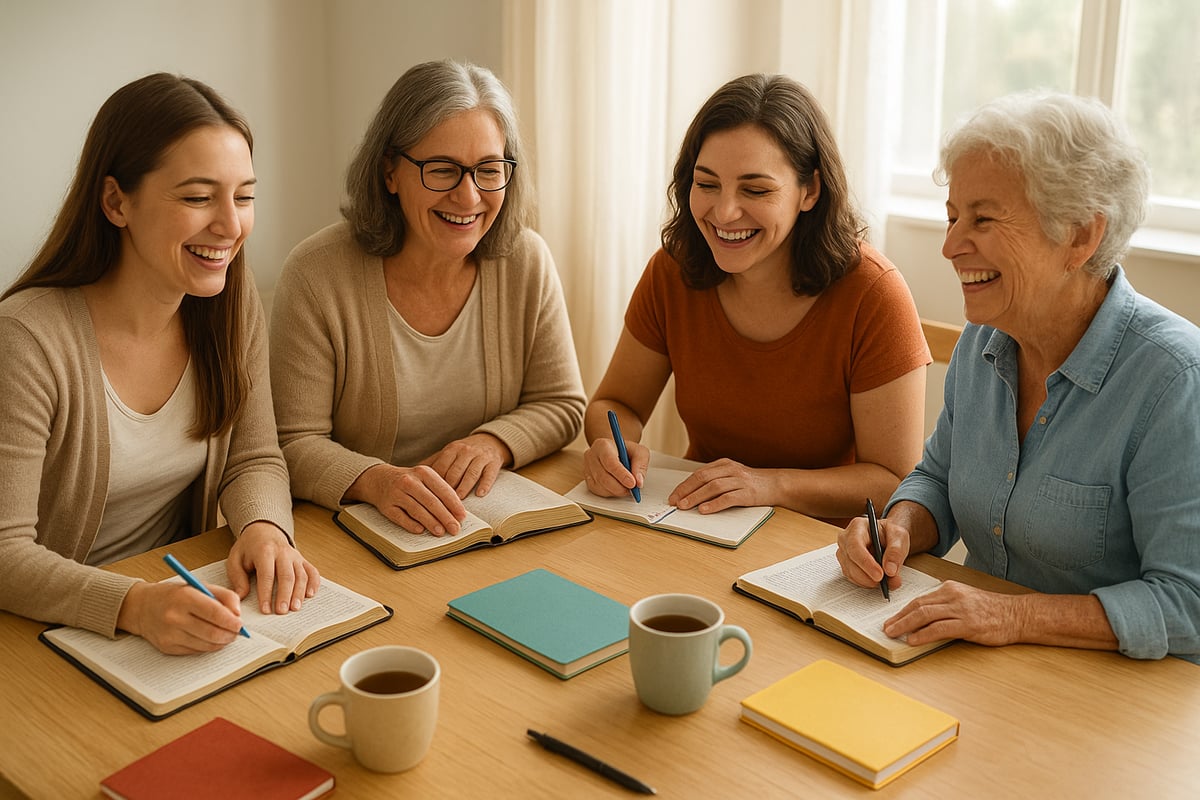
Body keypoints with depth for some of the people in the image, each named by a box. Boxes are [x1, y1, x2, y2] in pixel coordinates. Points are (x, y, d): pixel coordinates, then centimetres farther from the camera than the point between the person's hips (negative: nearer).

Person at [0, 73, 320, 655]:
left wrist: (263, 528, -18)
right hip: (63, 635, -3)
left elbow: (254, 459, 4)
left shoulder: (233, 303, -3)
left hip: (187, 599, 3)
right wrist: (136, 606, -36)